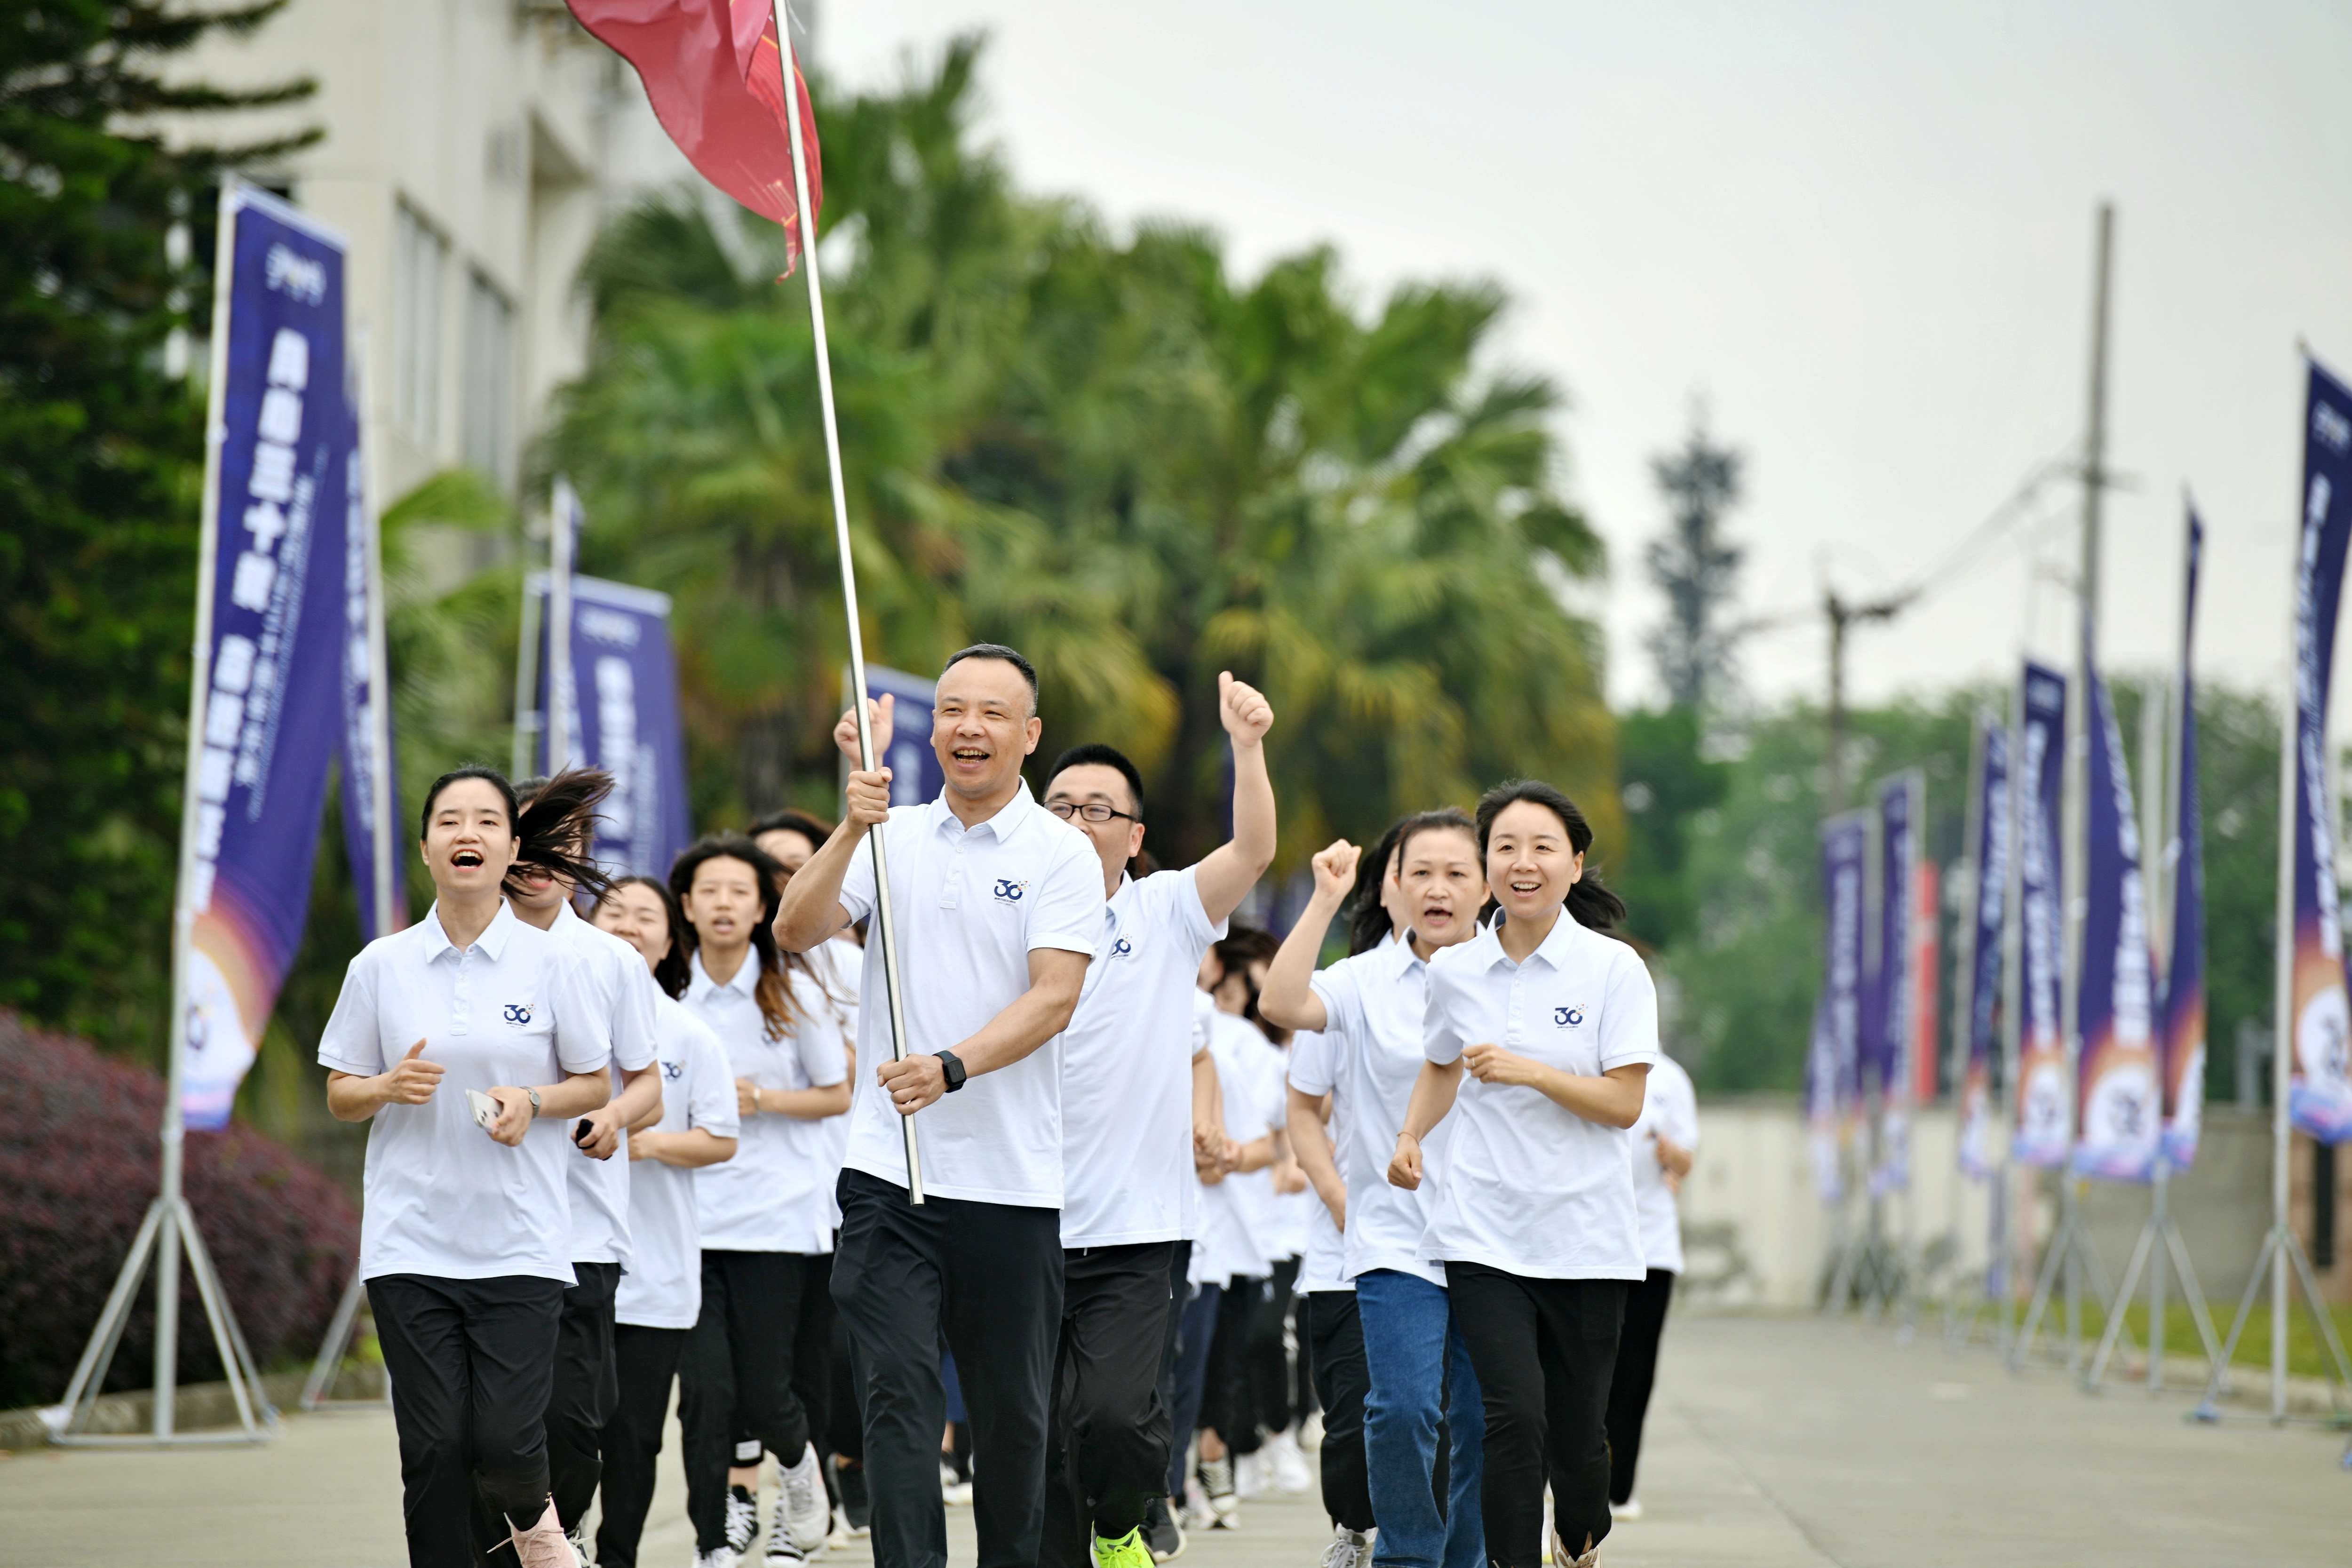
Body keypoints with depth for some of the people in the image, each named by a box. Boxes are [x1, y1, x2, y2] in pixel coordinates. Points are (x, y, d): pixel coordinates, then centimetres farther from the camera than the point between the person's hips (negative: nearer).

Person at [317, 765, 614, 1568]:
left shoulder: (551, 961, 2)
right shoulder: (380, 966, 4)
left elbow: (596, 1084, 9)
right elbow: (340, 1098, 10)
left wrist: (534, 1101, -11)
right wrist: (390, 1087, -11)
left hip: (521, 1241, -1)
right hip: (410, 1241, 1)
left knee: (505, 1444, -9)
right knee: (434, 1449, -4)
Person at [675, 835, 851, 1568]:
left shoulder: (794, 992, 0)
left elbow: (836, 1095, 4)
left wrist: (765, 1100, -10)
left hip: (777, 1214, -1)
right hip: (690, 1218, 1)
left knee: (765, 1394, -2)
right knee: (704, 1392, -7)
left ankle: (801, 1472, 31)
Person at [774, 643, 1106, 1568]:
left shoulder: (1061, 855, 0)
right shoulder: (892, 837, 9)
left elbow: (1054, 998, -11)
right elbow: (796, 931, -3)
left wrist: (951, 1067, -26)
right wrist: (851, 830, -17)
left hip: (1012, 1180, -1)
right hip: (889, 1172, 1)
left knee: (1012, 1411, 7)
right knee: (899, 1393, -9)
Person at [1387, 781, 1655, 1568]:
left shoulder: (1613, 970, -4)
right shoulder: (1453, 971, 5)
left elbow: (1624, 1103, -8)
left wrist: (1531, 1071, -20)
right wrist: (1410, 1136, 8)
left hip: (1585, 1236, -1)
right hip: (1483, 1231, 1)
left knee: (1575, 1434, 5)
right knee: (1514, 1417, -16)